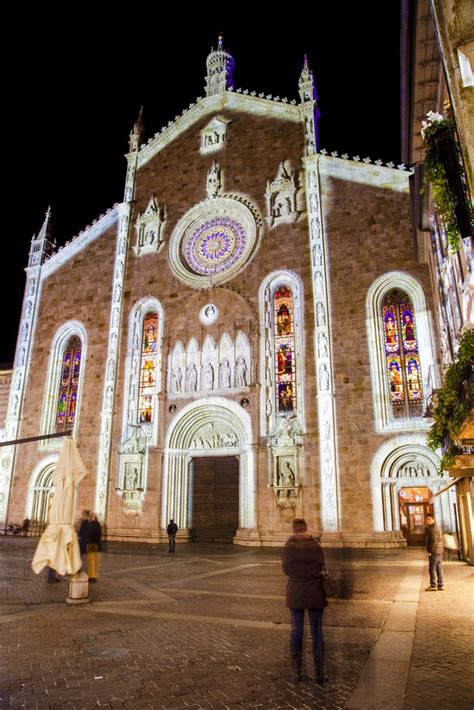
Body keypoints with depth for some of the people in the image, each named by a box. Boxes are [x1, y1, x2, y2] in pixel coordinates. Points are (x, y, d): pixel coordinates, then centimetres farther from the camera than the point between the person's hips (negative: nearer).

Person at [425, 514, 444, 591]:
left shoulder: (433, 529, -16)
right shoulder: (437, 527, 15)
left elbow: (434, 541, -21)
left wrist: (430, 551, -19)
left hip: (435, 552, -10)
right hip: (440, 551, 10)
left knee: (432, 568, -4)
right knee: (438, 568, 11)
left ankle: (433, 586, -1)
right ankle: (440, 585, 14)